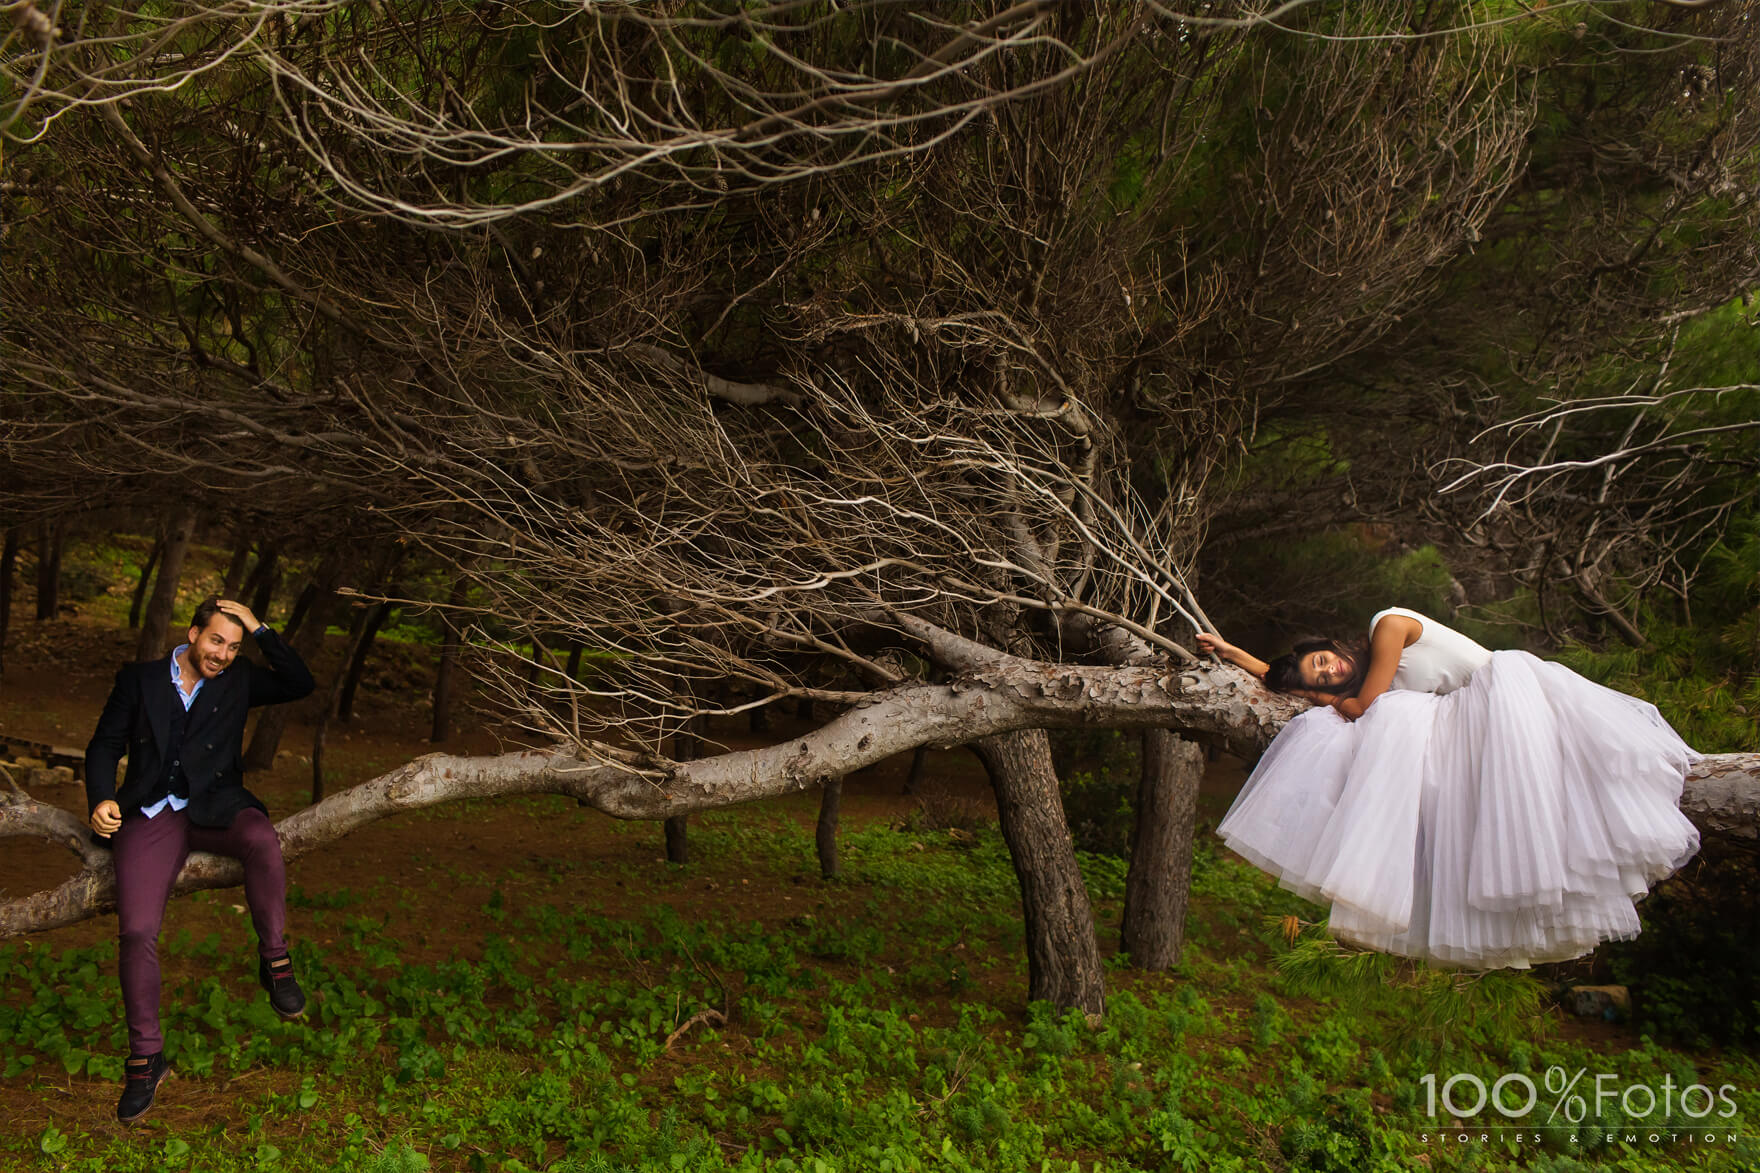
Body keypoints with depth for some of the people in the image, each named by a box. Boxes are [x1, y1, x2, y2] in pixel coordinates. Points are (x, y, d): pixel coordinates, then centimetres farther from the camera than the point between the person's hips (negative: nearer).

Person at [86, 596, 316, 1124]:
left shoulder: (238, 681, 13)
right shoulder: (139, 680, 11)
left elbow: (300, 684, 2)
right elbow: (105, 745, 10)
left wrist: (258, 629, -2)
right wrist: (101, 798, -9)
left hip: (215, 804, 0)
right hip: (151, 814, 0)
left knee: (262, 840, -36)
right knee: (136, 930, -17)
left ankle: (274, 961, -19)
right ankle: (145, 1056, -1)